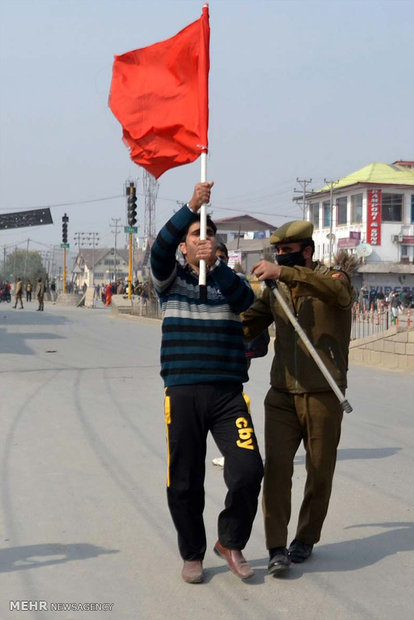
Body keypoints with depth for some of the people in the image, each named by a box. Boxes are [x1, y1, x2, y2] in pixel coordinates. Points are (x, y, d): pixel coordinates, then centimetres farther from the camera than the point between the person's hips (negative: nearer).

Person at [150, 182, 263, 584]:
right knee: (184, 483, 4)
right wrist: (191, 206, -23)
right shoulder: (172, 279, 9)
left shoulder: (227, 280, 14)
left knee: (248, 469, -13)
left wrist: (215, 265, -22)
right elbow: (160, 248, -11)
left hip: (228, 394, 1)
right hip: (182, 393, -1)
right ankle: (192, 554, 26)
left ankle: (230, 543, 12)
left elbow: (245, 299, -8)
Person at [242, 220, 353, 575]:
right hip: (282, 395, 3)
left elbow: (337, 292, -30)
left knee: (320, 472, 7)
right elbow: (247, 325, 16)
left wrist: (284, 273, -41)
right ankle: (276, 548, -1)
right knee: (276, 468, -7)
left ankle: (306, 539, 26)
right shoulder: (275, 289, 10)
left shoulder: (332, 277, -5)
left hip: (324, 396, -3)